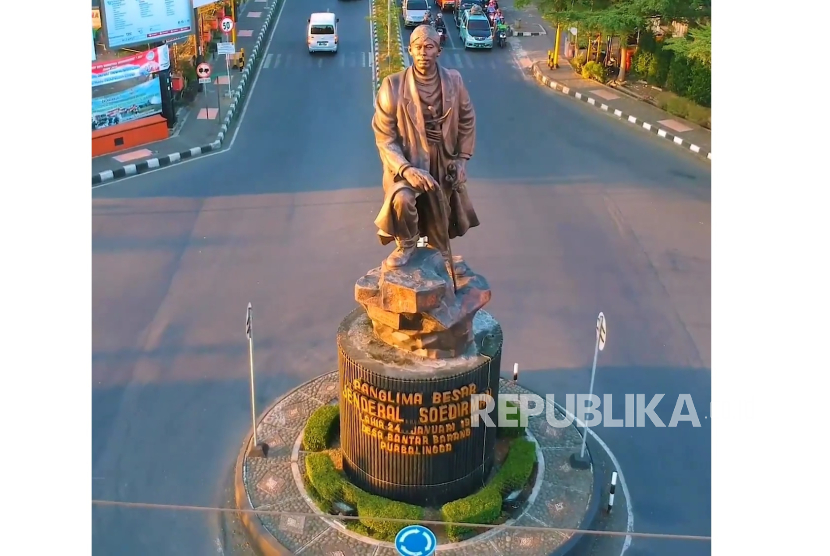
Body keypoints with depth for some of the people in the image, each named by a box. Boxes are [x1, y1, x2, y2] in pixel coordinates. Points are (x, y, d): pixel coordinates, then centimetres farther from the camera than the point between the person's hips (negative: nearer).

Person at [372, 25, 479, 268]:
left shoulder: (454, 81, -6)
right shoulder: (393, 86, -16)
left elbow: (467, 121, 8)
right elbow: (384, 137, -15)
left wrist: (462, 158, 0)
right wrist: (406, 169, -27)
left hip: (444, 163, 4)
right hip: (408, 161, -3)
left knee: (440, 224, 15)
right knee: (402, 199, -33)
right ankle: (406, 244, -2)